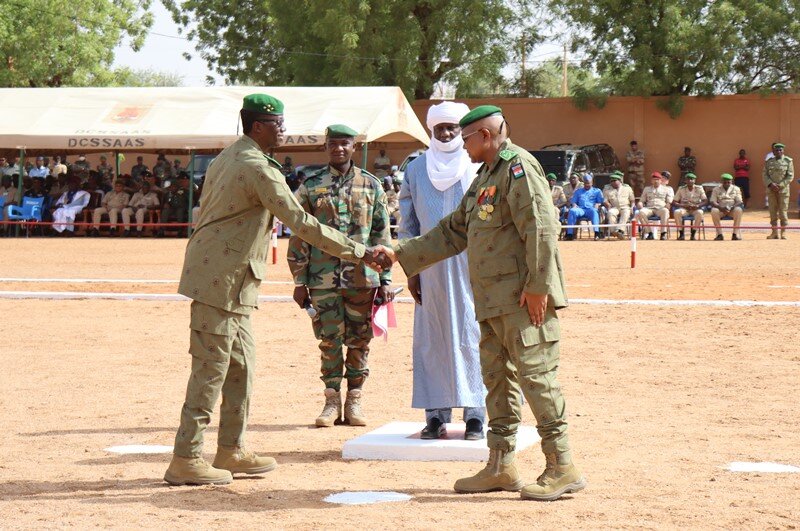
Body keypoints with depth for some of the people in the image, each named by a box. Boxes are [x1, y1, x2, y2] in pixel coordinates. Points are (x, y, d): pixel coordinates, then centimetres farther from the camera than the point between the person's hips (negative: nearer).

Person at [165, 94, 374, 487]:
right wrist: (353, 250, -15)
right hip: (222, 281, -10)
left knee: (240, 366, 15)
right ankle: (185, 460, -3)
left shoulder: (228, 157, 14)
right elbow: (300, 222, -20)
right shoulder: (257, 168, -17)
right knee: (211, 370, -6)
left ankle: (231, 450, 22)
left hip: (230, 283, 10)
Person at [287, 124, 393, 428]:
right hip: (324, 278, -1)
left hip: (362, 277, 1)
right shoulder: (311, 188, 5)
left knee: (359, 340, 4)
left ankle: (354, 402, 14)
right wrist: (300, 281, 1)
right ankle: (332, 402, 10)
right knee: (329, 340, 1)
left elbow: (382, 234, 9)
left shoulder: (371, 186, 8)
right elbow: (299, 236, 5)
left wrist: (385, 279, 4)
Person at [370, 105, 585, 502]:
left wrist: (537, 286, -22)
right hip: (494, 303, 10)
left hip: (524, 299, -10)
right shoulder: (486, 177, 21)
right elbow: (452, 233, 26)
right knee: (497, 379, 12)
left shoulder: (518, 167, -10)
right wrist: (399, 255, 23)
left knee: (536, 376, -9)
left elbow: (541, 229, -19)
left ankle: (563, 469, -5)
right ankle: (500, 466, 19)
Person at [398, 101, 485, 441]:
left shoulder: (479, 167, 2)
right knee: (431, 339, 3)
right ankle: (436, 416, 9)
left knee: (471, 336, -4)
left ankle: (475, 416, 1)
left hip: (471, 264, -3)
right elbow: (408, 222, 13)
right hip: (431, 267, 3)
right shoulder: (416, 170, 11)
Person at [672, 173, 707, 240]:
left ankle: (693, 234, -29)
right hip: (684, 209, 1)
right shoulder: (681, 189, 2)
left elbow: (705, 201, -5)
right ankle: (681, 233, -24)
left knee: (699, 212, -37)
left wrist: (697, 206, -24)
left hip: (695, 209, -1)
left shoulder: (699, 189, 2)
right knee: (676, 212, -33)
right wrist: (683, 205, -19)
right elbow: (674, 202, -1)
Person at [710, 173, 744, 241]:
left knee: (738, 210, -34)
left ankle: (736, 234, -33)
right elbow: (713, 202, -4)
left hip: (732, 210, 0)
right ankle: (719, 234, -29)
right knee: (714, 211, -33)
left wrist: (731, 207, -22)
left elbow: (739, 202, -1)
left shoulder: (736, 189, 9)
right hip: (721, 209, 0)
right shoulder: (716, 189, 7)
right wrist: (721, 208, -24)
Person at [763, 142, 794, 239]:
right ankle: (774, 232, 8)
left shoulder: (788, 161, 1)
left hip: (783, 189, -3)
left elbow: (790, 176, -3)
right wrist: (770, 184, -13)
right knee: (773, 211, 3)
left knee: (783, 211, -3)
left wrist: (780, 186, -12)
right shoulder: (769, 162, 9)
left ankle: (783, 232, 1)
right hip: (771, 190, 3)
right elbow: (765, 174, 4)